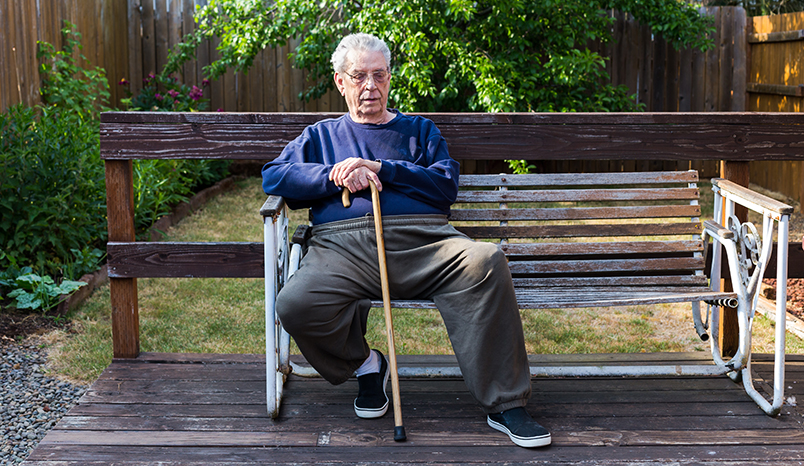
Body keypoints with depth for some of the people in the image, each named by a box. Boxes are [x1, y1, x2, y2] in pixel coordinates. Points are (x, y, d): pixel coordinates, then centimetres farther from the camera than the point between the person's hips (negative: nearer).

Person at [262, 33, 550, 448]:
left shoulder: (419, 130, 28)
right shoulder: (321, 136, 29)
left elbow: (446, 185, 11)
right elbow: (273, 177, 14)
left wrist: (381, 169, -2)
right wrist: (335, 176, 0)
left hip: (420, 241, 0)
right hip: (342, 246, 0)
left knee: (485, 261, -33)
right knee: (294, 305, -32)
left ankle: (505, 404, -24)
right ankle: (364, 364, 0)